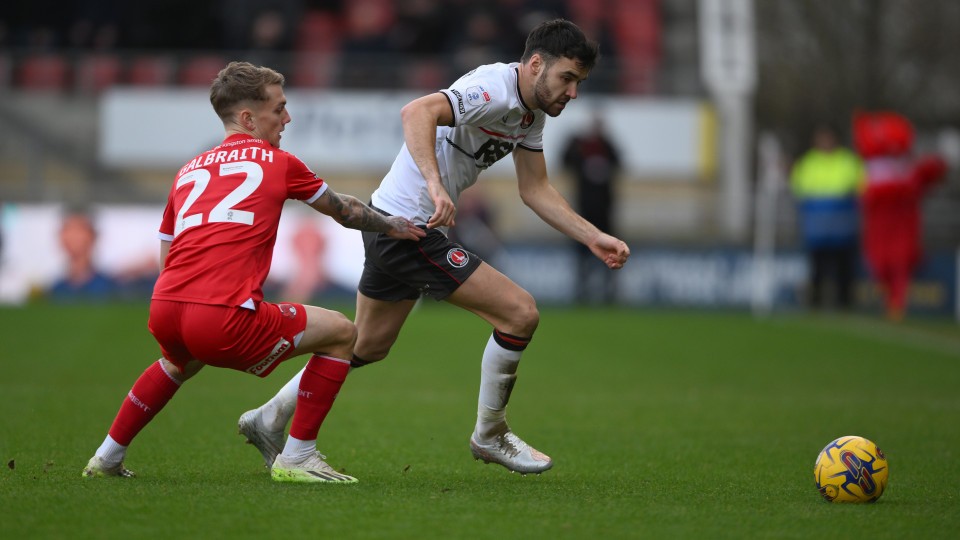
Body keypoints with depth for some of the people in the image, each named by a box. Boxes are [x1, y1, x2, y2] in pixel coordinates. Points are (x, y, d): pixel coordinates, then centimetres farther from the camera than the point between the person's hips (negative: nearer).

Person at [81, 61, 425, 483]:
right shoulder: (279, 163, 12)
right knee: (341, 333, 11)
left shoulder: (189, 170, 24)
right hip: (225, 318, -6)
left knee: (182, 362, 41)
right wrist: (392, 227, 44)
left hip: (164, 313, 7)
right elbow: (345, 212, 26)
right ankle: (295, 458, 10)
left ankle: (107, 457, 40)